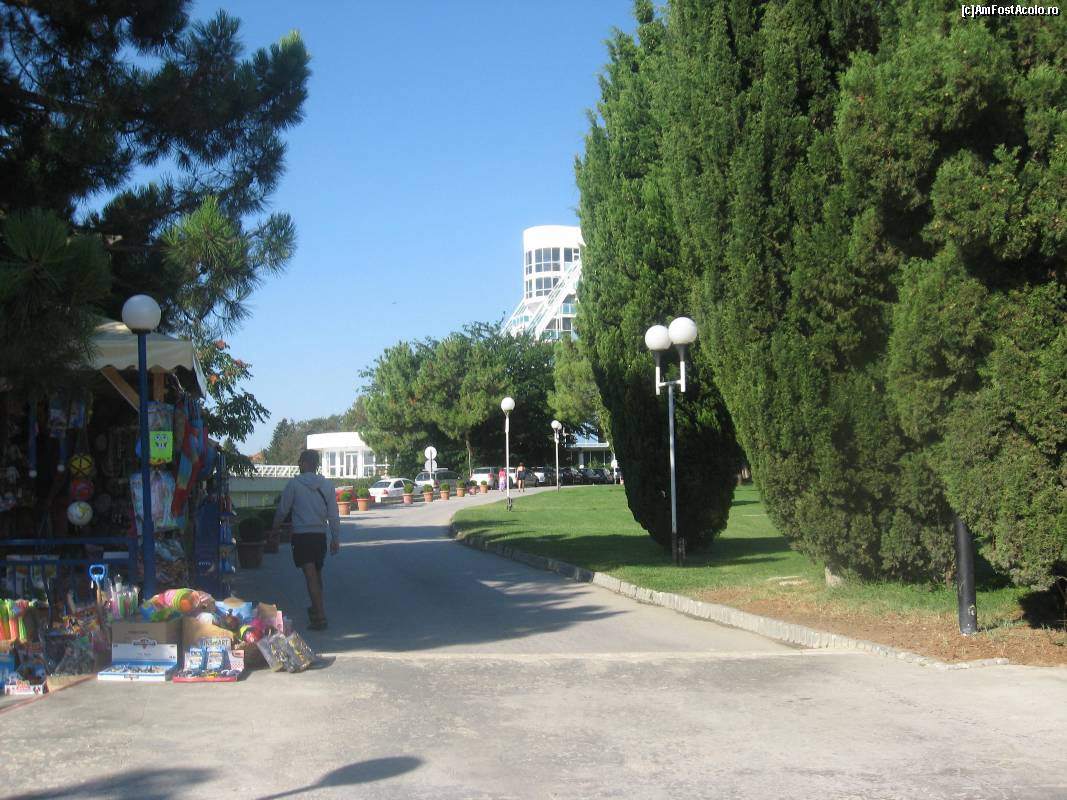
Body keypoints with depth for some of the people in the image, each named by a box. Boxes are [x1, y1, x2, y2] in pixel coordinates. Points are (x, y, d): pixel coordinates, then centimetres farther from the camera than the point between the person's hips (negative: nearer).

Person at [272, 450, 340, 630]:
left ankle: (320, 617, -15)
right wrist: (336, 539, 9)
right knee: (317, 575, 21)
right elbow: (333, 515, 4)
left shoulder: (294, 484, -7)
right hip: (321, 535, 5)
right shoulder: (327, 485, 4)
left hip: (302, 536, -4)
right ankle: (317, 609, 36)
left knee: (311, 577, -8)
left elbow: (283, 509, 0)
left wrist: (275, 526, 20)